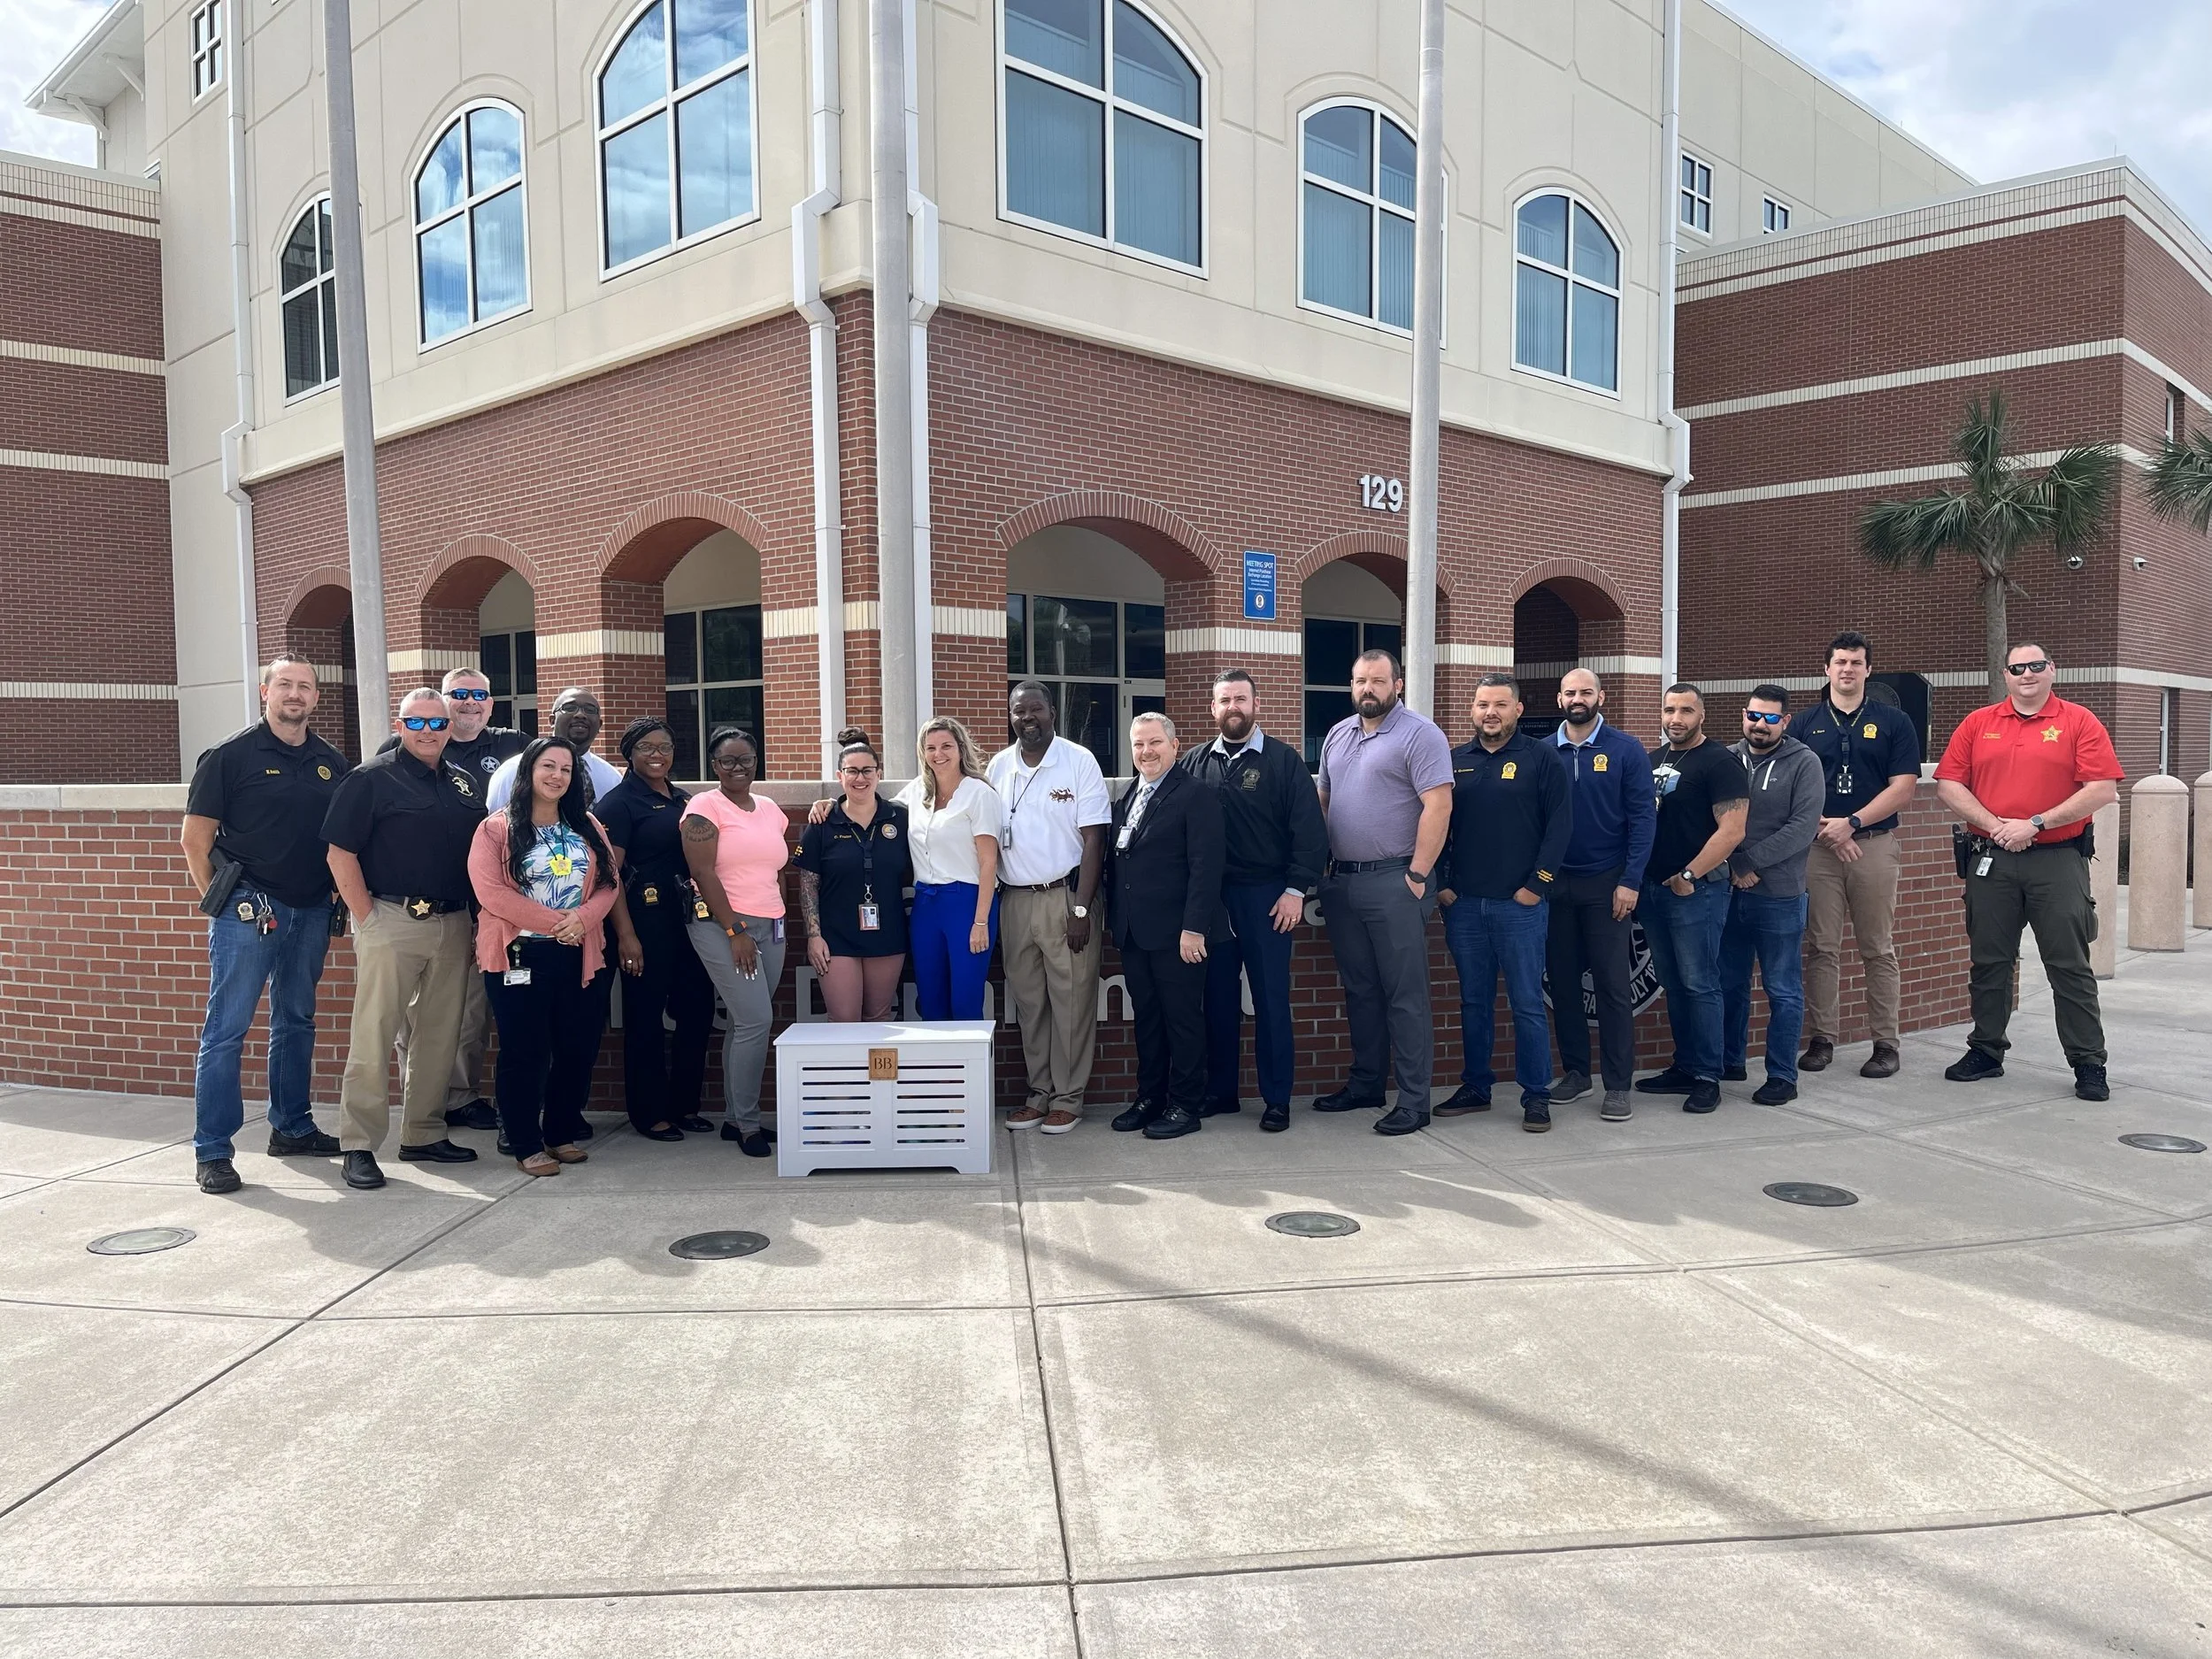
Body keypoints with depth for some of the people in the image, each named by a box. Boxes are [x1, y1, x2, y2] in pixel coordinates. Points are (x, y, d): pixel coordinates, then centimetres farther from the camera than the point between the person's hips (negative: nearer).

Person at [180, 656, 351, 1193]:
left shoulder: (333, 763, 9)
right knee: (226, 1029, -2)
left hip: (311, 912, 5)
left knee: (296, 1023, 15)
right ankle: (211, 1151, 4)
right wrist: (218, 903, -6)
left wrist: (340, 896, 5)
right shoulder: (231, 755, -4)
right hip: (248, 909, -5)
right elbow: (196, 837, -4)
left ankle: (291, 1127, 28)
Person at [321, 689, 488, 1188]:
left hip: (452, 925, 6)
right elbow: (341, 853, -7)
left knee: (439, 1035, 10)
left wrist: (476, 922, 10)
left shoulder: (466, 785, 14)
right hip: (391, 922, -5)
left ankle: (424, 1133, 21)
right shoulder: (370, 778, -2)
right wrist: (366, 917, -12)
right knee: (374, 1035, -4)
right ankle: (358, 1146, 3)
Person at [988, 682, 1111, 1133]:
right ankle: (1039, 1092, 21)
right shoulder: (998, 767, 8)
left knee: (1071, 1001, 0)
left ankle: (1068, 1098, 10)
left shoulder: (1078, 761, -4)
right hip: (1014, 899, 4)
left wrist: (1081, 908, -12)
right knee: (1028, 1001, 10)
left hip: (1065, 895, -4)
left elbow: (1094, 838, -6)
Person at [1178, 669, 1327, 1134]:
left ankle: (1276, 1100, 11)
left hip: (1265, 898, -3)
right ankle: (1219, 1092, 21)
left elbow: (1309, 831, -4)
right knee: (1218, 999, 10)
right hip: (1209, 897, 3)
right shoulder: (1193, 763, 9)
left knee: (1271, 1000, 2)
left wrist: (1296, 890, -10)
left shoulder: (1283, 761, 0)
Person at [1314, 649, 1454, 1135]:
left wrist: (1418, 876, -17)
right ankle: (1364, 1084, 27)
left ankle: (1414, 1102, 4)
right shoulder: (1337, 735, 14)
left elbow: (1438, 807, -15)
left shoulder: (1419, 734, -8)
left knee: (1405, 995, -2)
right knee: (1359, 990, 15)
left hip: (1395, 882, -7)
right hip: (1341, 881, 7)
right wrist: (1322, 865, 11)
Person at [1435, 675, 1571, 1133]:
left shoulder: (1541, 758, 0)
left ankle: (1536, 1096, 9)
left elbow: (1559, 825, -5)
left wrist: (1537, 884, -10)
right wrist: (1441, 883, 3)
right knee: (1474, 1001, 11)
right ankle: (1475, 1087, 21)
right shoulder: (1454, 761, 10)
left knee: (1527, 1003, 0)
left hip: (1520, 904, -4)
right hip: (1463, 903, 4)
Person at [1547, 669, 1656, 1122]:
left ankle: (1619, 1085, 6)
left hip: (1607, 884, -3)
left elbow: (1643, 817, -5)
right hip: (1555, 883, 3)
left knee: (1613, 984, -1)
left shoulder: (1626, 750, -2)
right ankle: (1575, 1071, 22)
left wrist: (1630, 881, -12)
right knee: (1563, 981, 9)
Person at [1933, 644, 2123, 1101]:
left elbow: (2103, 790, -7)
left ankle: (2089, 1065, 8)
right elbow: (1948, 785, 3)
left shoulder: (2079, 722, 1)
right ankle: (1986, 1051, 21)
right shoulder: (1978, 723, 8)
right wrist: (1996, 825, -10)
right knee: (1989, 962, 10)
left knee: (2070, 966, 0)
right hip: (1990, 860, 3)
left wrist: (2035, 824, -14)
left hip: (2058, 860, -3)